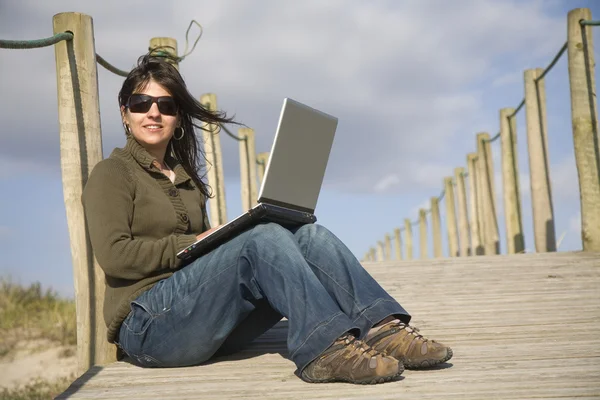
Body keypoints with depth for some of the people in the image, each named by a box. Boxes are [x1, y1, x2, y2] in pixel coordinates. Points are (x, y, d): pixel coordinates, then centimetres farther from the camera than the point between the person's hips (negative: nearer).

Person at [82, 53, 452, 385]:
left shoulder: (185, 177, 23)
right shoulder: (112, 173, 2)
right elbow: (114, 256, -12)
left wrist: (222, 236, -4)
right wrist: (194, 243, -13)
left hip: (207, 325, 6)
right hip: (149, 325, -6)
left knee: (309, 236, -15)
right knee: (262, 238, -29)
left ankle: (384, 327, -29)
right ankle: (325, 345, -38)